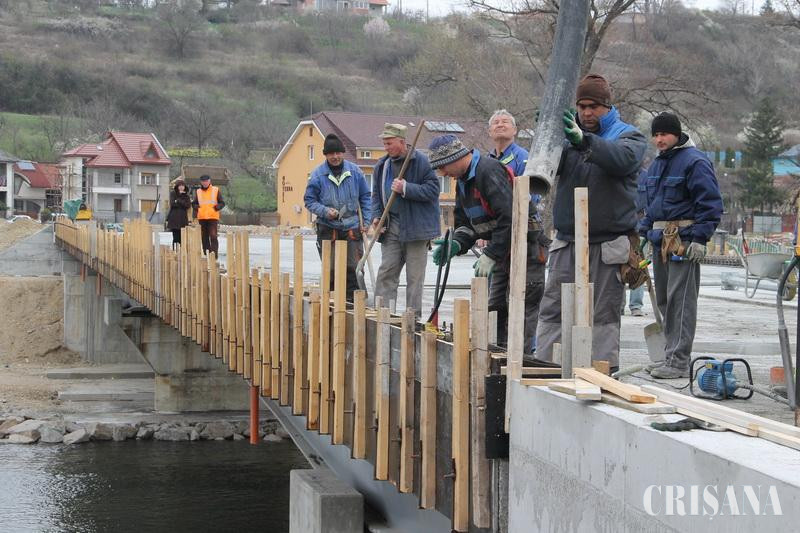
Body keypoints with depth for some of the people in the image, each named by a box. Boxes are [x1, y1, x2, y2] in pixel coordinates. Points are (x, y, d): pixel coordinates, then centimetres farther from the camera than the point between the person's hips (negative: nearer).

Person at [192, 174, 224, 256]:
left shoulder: (216, 190, 6)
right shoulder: (198, 192, 13)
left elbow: (222, 203, 7)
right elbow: (194, 203, 18)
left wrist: (217, 207, -15)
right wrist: (196, 207, -6)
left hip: (213, 217, -3)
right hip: (201, 218, 3)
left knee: (213, 236, -14)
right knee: (204, 237, 5)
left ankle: (214, 254, -15)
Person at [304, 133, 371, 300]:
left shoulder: (355, 171, 3)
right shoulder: (318, 174, -3)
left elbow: (365, 197, 11)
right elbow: (309, 200, 2)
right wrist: (325, 211, -15)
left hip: (352, 227, 1)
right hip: (327, 228, -1)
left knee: (353, 268, -3)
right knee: (331, 269, 3)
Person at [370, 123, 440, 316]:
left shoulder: (421, 161, -8)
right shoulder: (383, 165, 11)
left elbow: (433, 189, -13)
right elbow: (377, 194, 19)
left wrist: (406, 189, -19)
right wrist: (377, 216, 3)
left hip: (416, 227, -5)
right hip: (391, 227, 5)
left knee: (415, 276, 0)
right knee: (386, 272, 1)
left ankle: (413, 316, 5)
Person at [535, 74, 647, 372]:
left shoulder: (629, 137, 3)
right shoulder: (568, 135, 11)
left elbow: (623, 158, -21)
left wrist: (583, 140, -37)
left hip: (609, 244, -3)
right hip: (567, 242, 3)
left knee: (604, 314, 1)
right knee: (552, 311, 3)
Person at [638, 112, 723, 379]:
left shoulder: (694, 162, -8)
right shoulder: (657, 164, 19)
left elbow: (710, 203, -13)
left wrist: (699, 239, -18)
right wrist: (644, 230, 20)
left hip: (684, 240, -9)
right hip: (660, 240, 9)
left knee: (680, 299, -11)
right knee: (664, 300, 11)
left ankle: (678, 361, -12)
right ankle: (672, 356, 18)